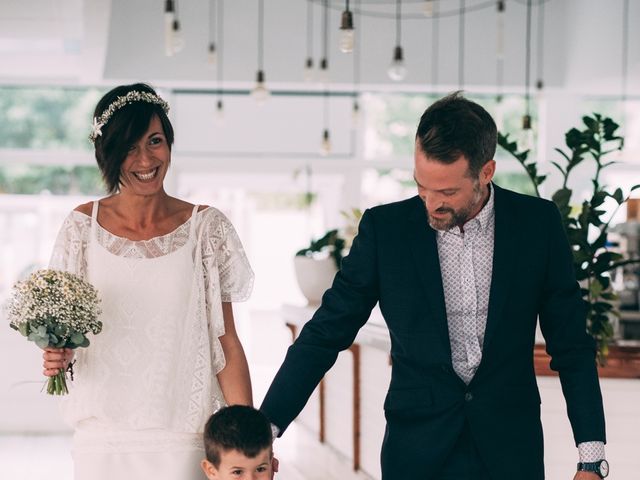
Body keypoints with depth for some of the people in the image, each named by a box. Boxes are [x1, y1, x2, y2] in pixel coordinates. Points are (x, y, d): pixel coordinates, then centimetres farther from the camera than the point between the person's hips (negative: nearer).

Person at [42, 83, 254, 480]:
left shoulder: (206, 227, -1)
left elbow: (225, 340, -2)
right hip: (103, 436, 1)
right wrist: (58, 356, -10)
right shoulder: (84, 226, 2)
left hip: (183, 437, -1)